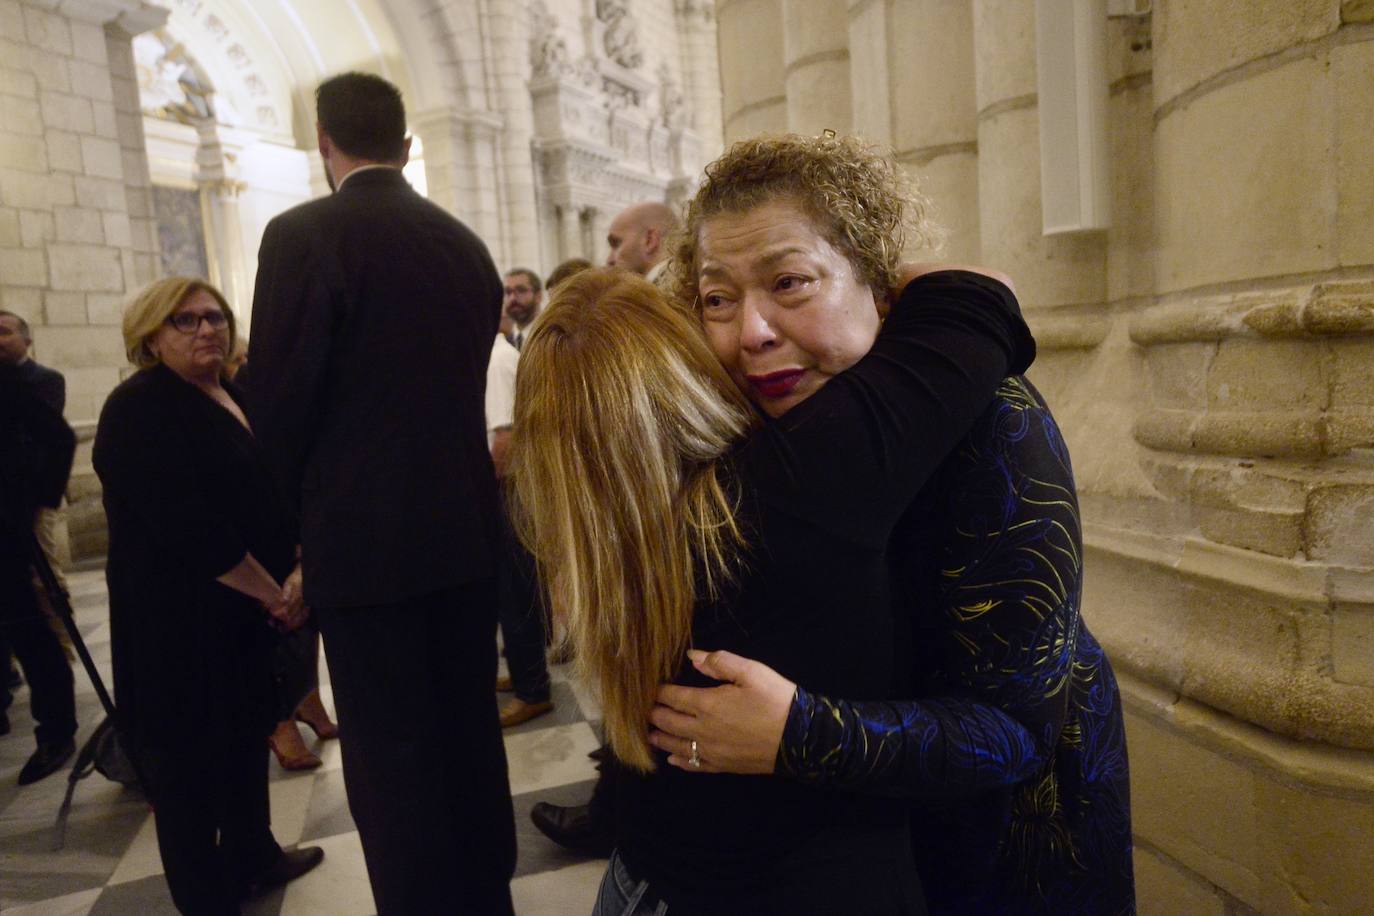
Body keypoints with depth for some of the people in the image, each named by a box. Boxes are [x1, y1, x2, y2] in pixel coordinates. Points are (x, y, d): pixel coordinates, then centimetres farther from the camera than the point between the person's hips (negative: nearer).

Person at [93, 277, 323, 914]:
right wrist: (273, 593, -19)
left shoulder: (234, 398, 11)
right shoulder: (139, 409, -15)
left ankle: (252, 857, 37)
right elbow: (187, 526, -25)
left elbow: (265, 493, 16)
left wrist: (292, 573, 1)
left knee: (246, 735, 19)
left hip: (242, 606, 8)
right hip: (178, 617, -8)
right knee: (189, 757, 4)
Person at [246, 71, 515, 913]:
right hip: (467, 523, 7)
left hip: (365, 533, -6)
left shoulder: (303, 235, -10)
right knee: (471, 731, 18)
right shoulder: (466, 243, 7)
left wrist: (300, 508, 6)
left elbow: (278, 400, -11)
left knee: (390, 755, 5)